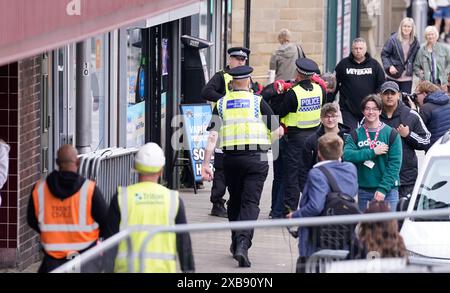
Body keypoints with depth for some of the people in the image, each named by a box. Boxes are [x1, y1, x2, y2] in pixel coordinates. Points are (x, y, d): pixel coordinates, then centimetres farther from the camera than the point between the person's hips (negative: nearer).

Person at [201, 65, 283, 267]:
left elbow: (212, 137, -1)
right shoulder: (257, 101, 0)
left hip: (230, 158, 3)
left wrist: (205, 164, -2)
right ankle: (243, 243, -21)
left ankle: (236, 243, 29)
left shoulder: (221, 104, 7)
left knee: (234, 201, 19)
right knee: (250, 203, -4)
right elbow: (278, 131, 1)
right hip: (256, 158, -3)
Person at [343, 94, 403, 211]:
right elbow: (347, 155, -9)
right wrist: (373, 152, -15)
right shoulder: (356, 134, 7)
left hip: (387, 190, -2)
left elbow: (394, 163, -5)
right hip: (362, 191, 2)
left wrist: (383, 188, -14)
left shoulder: (391, 134, 2)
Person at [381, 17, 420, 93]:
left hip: (407, 78, 2)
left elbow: (416, 59, 11)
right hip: (393, 77, -2)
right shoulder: (393, 39, -7)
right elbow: (384, 54, -4)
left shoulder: (415, 42, 3)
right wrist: (389, 66, -17)